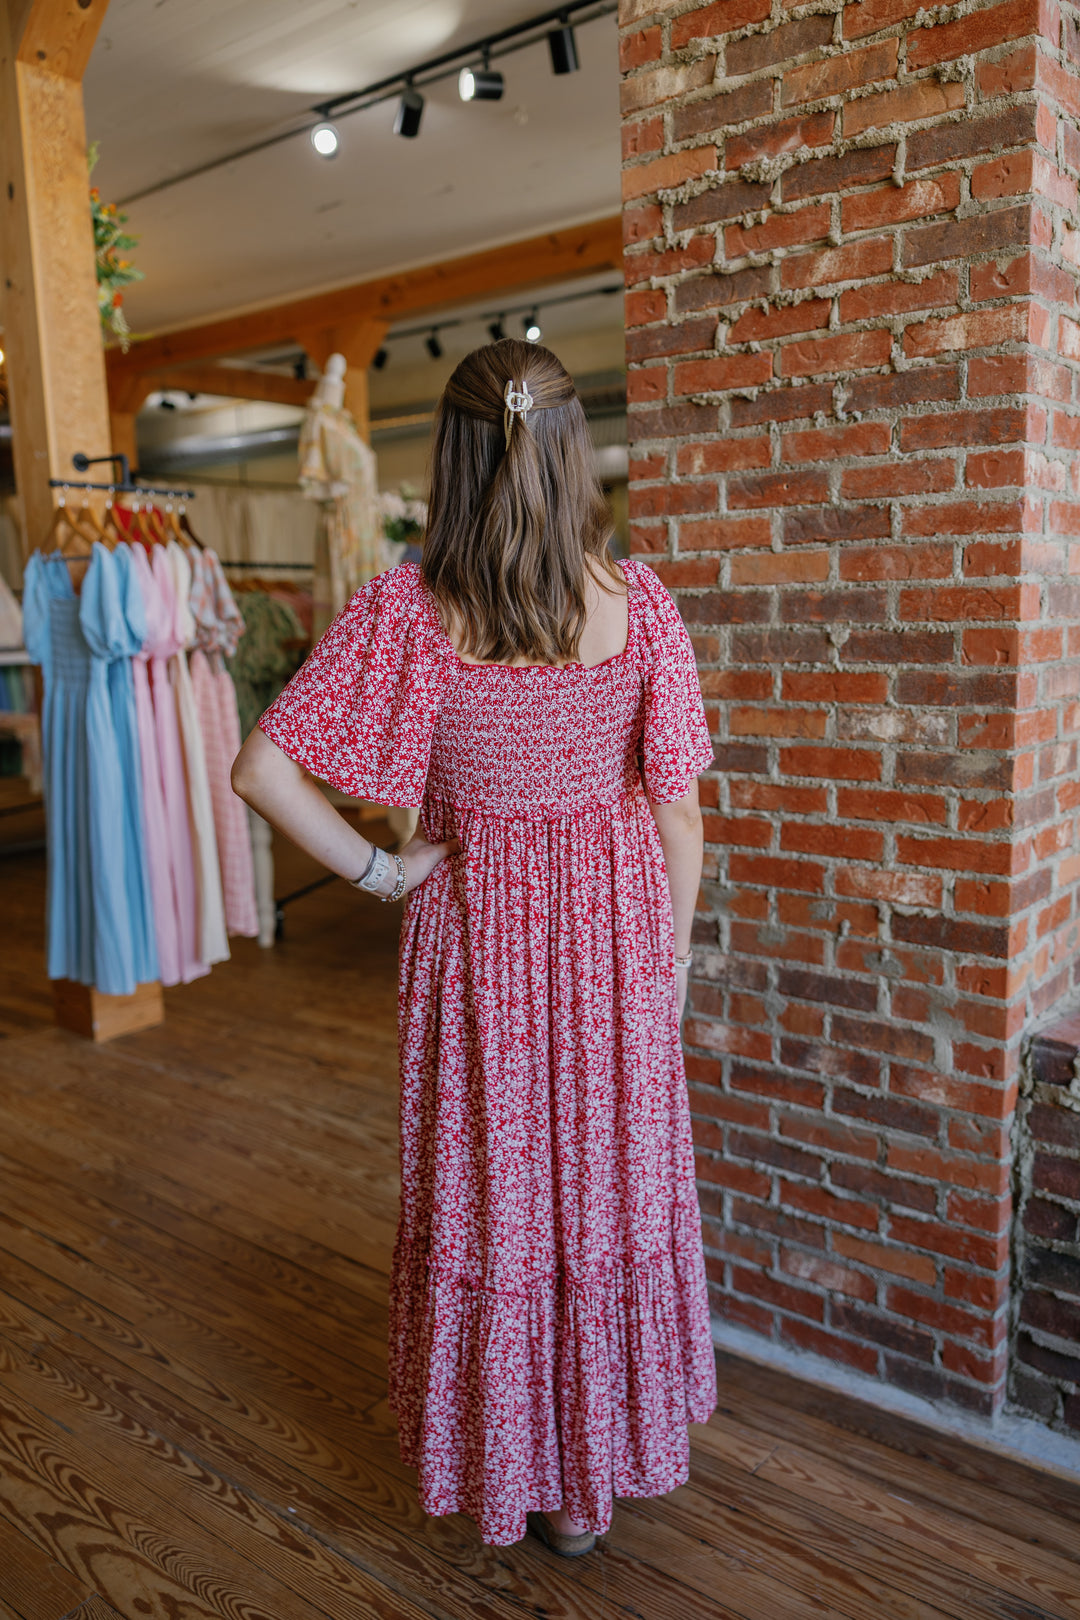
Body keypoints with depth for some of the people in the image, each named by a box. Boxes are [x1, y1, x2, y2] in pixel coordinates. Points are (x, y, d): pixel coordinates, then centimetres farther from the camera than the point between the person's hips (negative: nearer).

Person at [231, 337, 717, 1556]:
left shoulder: (405, 610, -14)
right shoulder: (636, 600, -10)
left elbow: (262, 771, -17)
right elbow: (677, 814, -7)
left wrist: (377, 871, -5)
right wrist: (669, 963, 6)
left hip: (476, 928, -1)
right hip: (613, 933, 2)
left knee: (488, 1194, 18)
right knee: (612, 1186, 19)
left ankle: (512, 1467, 40)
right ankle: (601, 1465, 40)